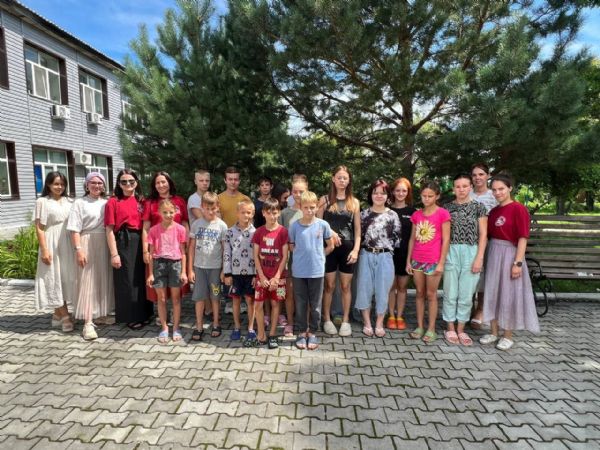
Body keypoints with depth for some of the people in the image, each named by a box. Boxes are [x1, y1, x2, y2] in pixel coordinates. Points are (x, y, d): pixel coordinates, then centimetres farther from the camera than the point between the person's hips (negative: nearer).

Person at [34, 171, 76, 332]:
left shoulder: (69, 201, 9)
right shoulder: (42, 201, -2)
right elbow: (39, 228, -5)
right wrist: (44, 250, -12)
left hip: (67, 244, 5)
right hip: (52, 244, -4)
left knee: (66, 278, 8)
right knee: (55, 279, 1)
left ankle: (58, 314, 19)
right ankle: (65, 315, 4)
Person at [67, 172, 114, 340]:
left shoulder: (107, 203, 11)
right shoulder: (80, 203, 0)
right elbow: (75, 230, -6)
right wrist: (79, 249, -15)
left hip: (104, 245, 4)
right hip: (87, 245, -4)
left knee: (104, 280, 10)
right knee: (87, 282, -3)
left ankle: (101, 314, 24)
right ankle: (88, 322, -2)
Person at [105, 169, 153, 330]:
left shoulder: (142, 202, 9)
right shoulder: (113, 202, -1)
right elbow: (109, 230, -5)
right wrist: (114, 254, -10)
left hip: (140, 242, 4)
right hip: (123, 243, -4)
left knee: (142, 279, 12)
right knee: (127, 281, 4)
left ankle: (144, 313, 27)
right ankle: (130, 317, 18)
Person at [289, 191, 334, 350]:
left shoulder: (323, 225, -4)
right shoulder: (295, 226, -4)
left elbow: (330, 246, 7)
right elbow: (292, 247, 9)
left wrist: (317, 256, 7)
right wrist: (303, 256, 4)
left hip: (317, 271, 0)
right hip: (299, 272, 0)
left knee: (315, 305, 10)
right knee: (301, 304, 10)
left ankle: (312, 333, 25)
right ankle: (302, 333, 25)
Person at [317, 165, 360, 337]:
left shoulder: (354, 202, 6)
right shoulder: (325, 200, 2)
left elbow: (357, 229, 5)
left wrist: (356, 249, -5)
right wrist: (330, 232, -16)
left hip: (348, 248, 1)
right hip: (329, 247, -1)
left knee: (346, 286, 8)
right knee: (329, 285, 6)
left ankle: (346, 321, 20)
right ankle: (327, 319, 20)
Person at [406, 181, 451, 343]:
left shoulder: (443, 214, -6)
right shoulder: (416, 215, 7)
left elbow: (446, 240, -8)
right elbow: (412, 239, 10)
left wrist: (441, 263, -11)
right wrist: (408, 260, 7)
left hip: (434, 261, -4)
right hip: (417, 260, 4)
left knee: (431, 295, 4)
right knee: (420, 294, 10)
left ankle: (431, 329, 15)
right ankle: (420, 327, 20)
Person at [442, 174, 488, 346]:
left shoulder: (478, 207, 3)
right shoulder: (447, 207, 5)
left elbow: (483, 234, 1)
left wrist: (479, 258, -7)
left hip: (471, 252, 0)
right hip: (451, 252, 0)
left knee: (466, 295, 6)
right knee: (450, 293, 5)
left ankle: (461, 329, 20)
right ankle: (450, 328, 18)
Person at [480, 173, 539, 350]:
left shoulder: (518, 209, -11)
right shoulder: (493, 211, 9)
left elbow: (522, 237, -14)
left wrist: (518, 262, -18)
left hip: (510, 254, -7)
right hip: (493, 254, 7)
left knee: (509, 295, 4)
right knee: (492, 293, 11)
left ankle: (508, 336, 19)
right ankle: (494, 332, 24)